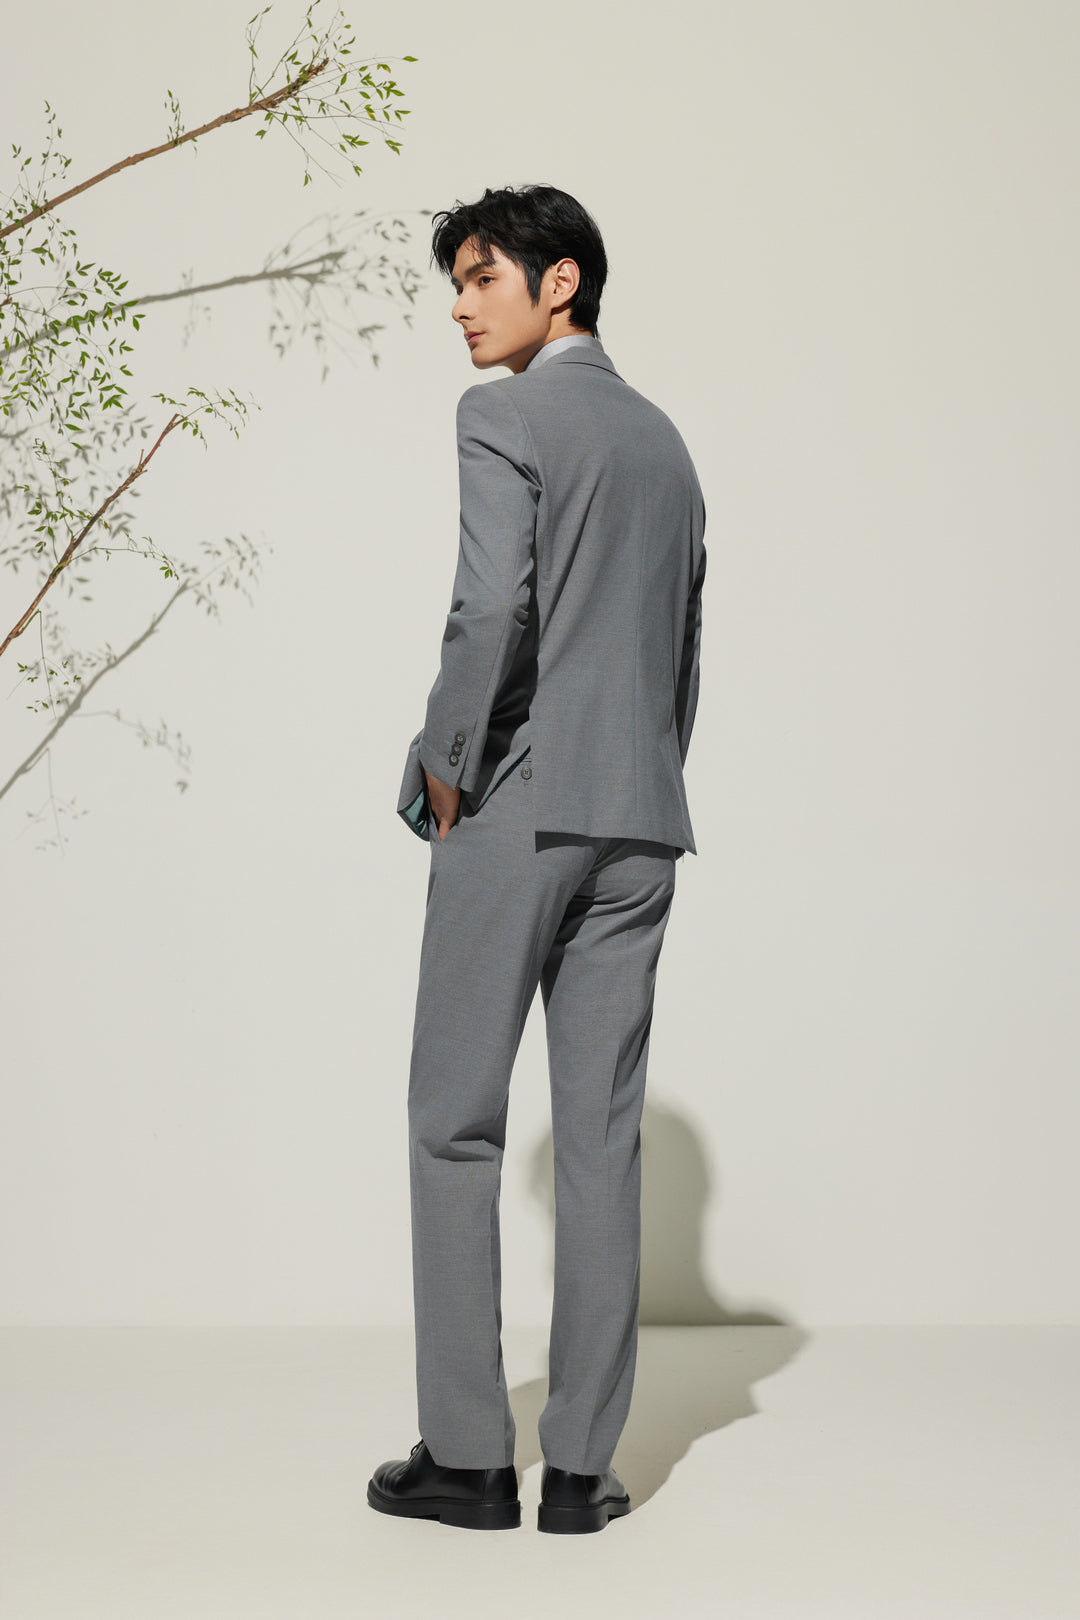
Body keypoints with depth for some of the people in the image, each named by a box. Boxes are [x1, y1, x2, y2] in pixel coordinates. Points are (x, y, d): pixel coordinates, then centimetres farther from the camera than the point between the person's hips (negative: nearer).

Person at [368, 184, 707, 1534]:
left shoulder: (505, 416, -4)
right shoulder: (664, 440, 19)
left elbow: (491, 606, -18)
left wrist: (444, 760, -6)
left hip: (516, 812, -6)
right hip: (642, 826, 7)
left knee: (456, 1128, 2)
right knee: (603, 1137, 5)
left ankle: (465, 1458, 6)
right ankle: (580, 1466, 9)